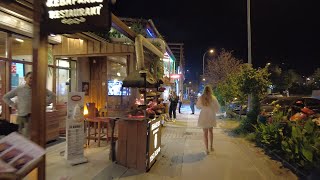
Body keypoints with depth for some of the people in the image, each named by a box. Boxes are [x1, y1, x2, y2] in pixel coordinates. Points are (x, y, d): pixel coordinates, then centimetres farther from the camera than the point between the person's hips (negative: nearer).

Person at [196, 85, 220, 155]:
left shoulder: (201, 98, -7)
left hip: (203, 117, 0)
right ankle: (211, 146, 28)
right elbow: (218, 108, -3)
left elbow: (198, 106, 7)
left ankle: (207, 149, 8)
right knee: (210, 131, 21)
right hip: (211, 117, 1)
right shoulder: (213, 98, -10)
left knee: (205, 133, 6)